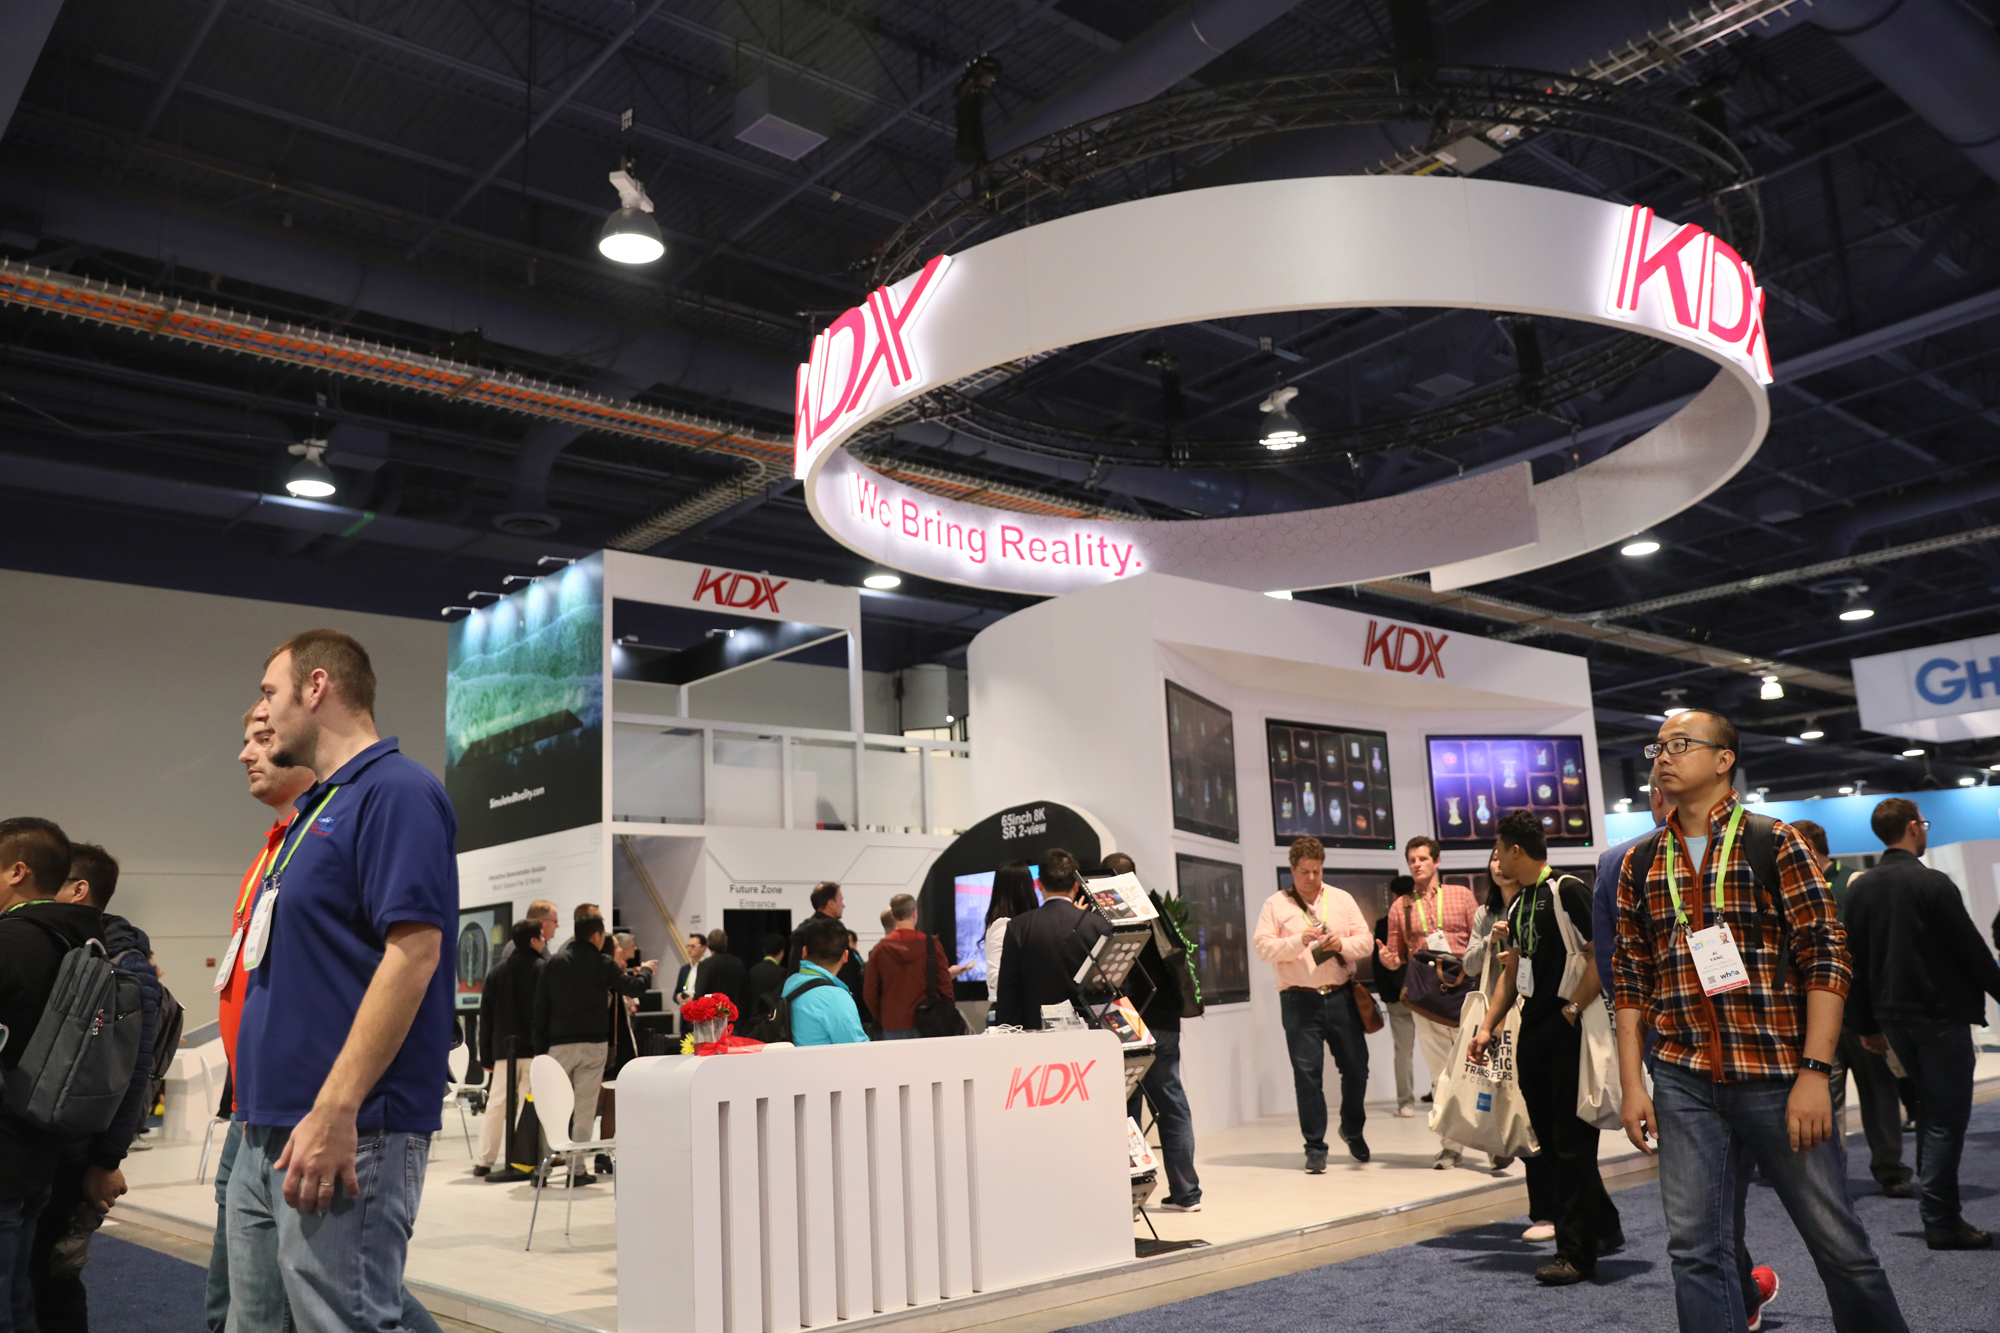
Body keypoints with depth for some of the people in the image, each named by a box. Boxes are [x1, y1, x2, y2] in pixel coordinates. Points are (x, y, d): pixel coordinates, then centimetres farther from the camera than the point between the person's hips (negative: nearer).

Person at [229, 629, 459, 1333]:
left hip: (342, 1139, -10)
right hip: (267, 1133, 10)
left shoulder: (396, 790, -11)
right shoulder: (312, 807, 18)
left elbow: (412, 955, -21)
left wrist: (334, 1113, -24)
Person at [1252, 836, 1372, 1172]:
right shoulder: (1275, 904, 4)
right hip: (1299, 1000, -2)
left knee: (1356, 1066, 7)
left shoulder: (1342, 899, 12)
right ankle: (1315, 1147, 8)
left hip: (1340, 996, 3)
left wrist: (1342, 944, -13)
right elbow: (1263, 947, -6)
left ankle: (1352, 1129, 32)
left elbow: (1366, 940, 7)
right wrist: (1299, 940, -19)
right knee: (1307, 1072, -2)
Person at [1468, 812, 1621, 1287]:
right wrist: (1487, 1027, 12)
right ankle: (1603, 1229, 27)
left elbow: (1601, 957, -16)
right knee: (1548, 1140, 12)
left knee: (1571, 1141, -4)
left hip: (1568, 1031, -9)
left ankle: (1576, 1252, 4)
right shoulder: (1517, 902, 15)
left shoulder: (1567, 891, -11)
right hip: (1533, 1030, 9)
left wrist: (1572, 1010, -17)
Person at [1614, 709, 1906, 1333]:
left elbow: (1827, 959, -5)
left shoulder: (1774, 843, 0)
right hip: (1683, 1082, 3)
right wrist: (1631, 1084, 6)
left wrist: (1814, 1072, -12)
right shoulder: (1640, 863, 10)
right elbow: (1630, 979, 11)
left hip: (1778, 1076, -3)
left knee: (1838, 1243, 6)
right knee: (1696, 1251, 2)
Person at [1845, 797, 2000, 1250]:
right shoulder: (1932, 883, -15)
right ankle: (1941, 1220, 1)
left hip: (1892, 1016, 7)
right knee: (1947, 1114, 0)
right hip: (1940, 1013, -6)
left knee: (1929, 1103, 21)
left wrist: (1867, 1024, 14)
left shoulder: (1860, 888, 5)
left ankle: (1934, 1200, 26)